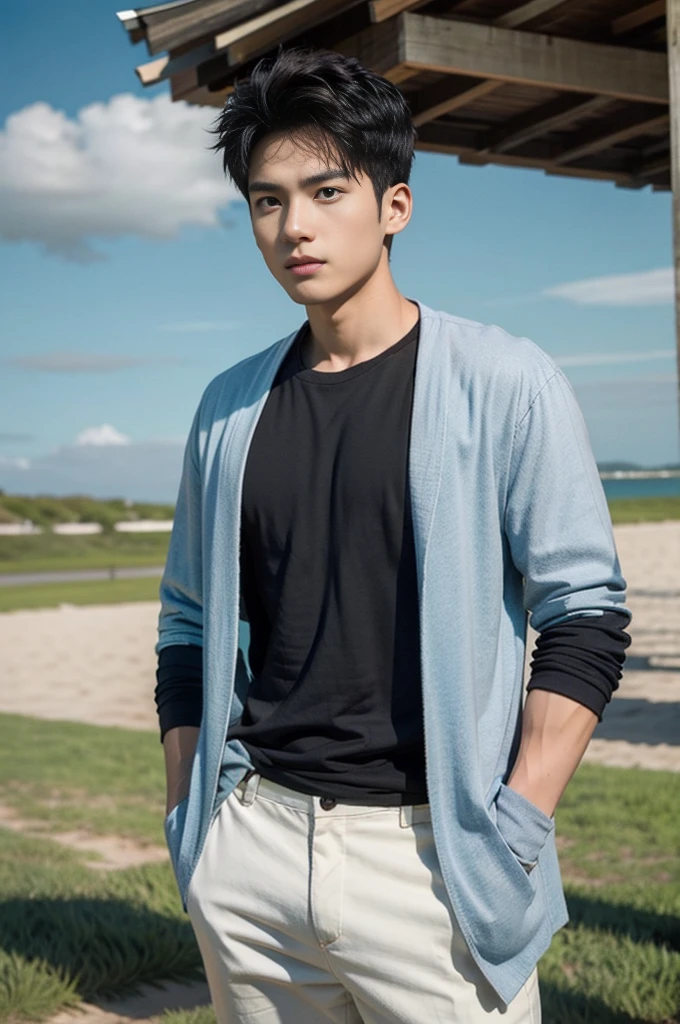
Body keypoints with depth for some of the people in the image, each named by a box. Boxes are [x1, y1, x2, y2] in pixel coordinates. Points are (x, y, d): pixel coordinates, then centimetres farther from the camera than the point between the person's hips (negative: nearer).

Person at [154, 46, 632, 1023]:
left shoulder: (504, 383, -4)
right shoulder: (231, 407, 9)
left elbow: (586, 616, -6)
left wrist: (513, 837, -13)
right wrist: (187, 823, 9)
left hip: (427, 855, -4)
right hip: (251, 850, 4)